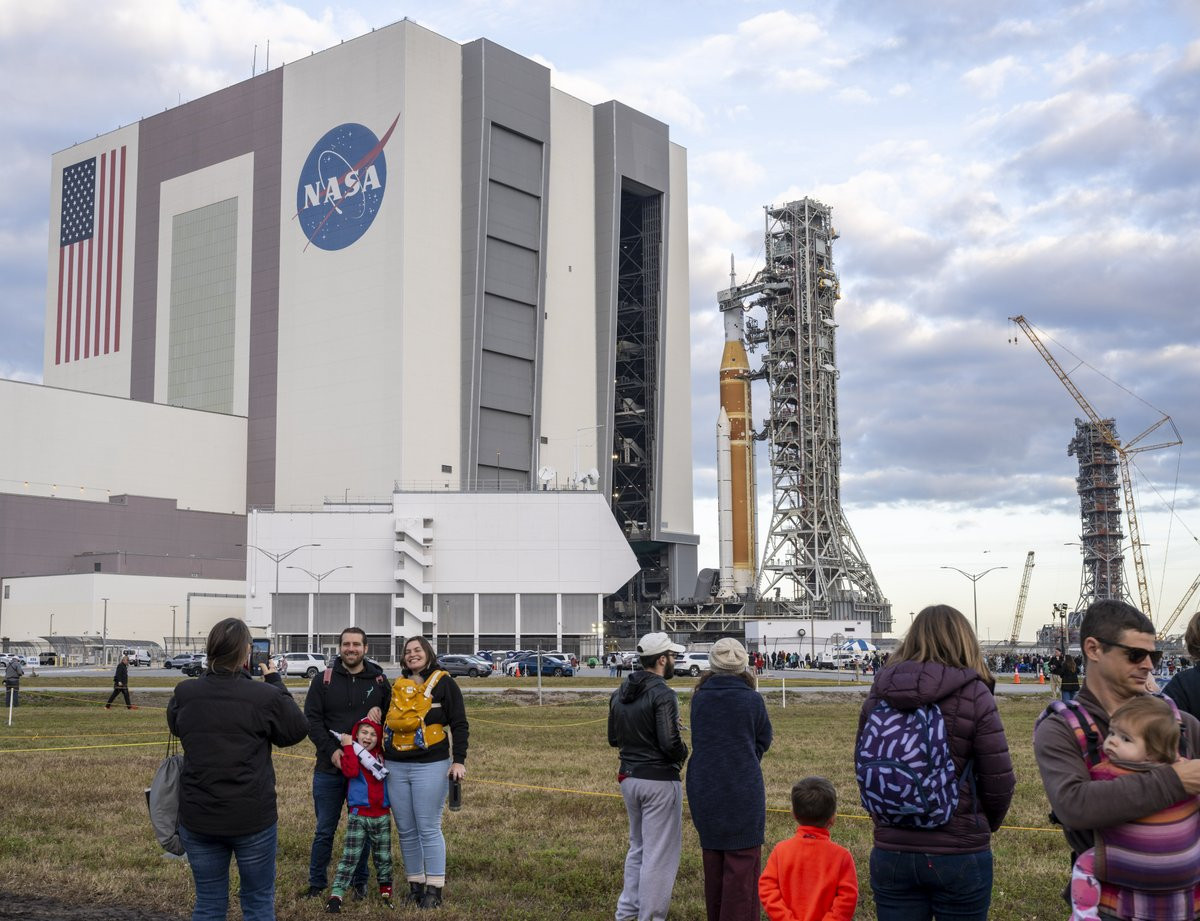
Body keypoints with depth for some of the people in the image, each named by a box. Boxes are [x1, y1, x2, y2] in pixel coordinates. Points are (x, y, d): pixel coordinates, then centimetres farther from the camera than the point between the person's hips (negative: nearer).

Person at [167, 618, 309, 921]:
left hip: (198, 819, 3)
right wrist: (275, 682, 9)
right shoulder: (265, 696, -16)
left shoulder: (183, 693, -5)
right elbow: (298, 729, 1)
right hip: (252, 818, -3)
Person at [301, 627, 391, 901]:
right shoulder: (323, 679, 1)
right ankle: (316, 884, 19)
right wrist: (331, 749, -15)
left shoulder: (379, 680, 4)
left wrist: (379, 711, -12)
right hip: (329, 767, -1)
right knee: (324, 830, 7)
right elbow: (311, 719, -3)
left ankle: (359, 882, 23)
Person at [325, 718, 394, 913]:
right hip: (358, 815, -3)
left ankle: (386, 892, 26)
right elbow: (350, 771, -22)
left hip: (382, 817, 3)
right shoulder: (350, 753, -3)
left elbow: (382, 772, -7)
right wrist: (348, 746, -20)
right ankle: (336, 895, -3)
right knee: (349, 857, -6)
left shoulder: (382, 755, 8)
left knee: (384, 858, 13)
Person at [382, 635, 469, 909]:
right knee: (406, 831, 8)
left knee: (429, 829, -4)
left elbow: (459, 724, -2)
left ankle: (434, 890, 2)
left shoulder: (444, 683, 0)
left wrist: (459, 760, -9)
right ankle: (415, 886, 18)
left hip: (431, 766, -5)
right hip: (395, 767, 5)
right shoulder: (397, 685, 14)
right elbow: (388, 721, 24)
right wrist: (380, 757, 16)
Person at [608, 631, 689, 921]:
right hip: (659, 780, -8)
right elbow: (670, 742, -24)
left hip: (629, 778, 8)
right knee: (659, 854, 1)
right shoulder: (662, 694, -18)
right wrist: (683, 753, -4)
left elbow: (613, 739, 14)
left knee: (638, 847, 22)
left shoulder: (620, 692, 8)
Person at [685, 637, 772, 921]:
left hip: (704, 790, 4)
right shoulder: (752, 700, -11)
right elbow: (764, 740, 2)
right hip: (743, 789, -4)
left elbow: (698, 739, 9)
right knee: (741, 864, 2)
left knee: (713, 862, 17)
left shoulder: (699, 699, -2)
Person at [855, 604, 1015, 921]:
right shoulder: (974, 695, -11)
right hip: (959, 856, -3)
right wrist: (984, 825, 12)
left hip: (890, 853, 3)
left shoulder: (879, 693, 0)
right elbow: (999, 782, -8)